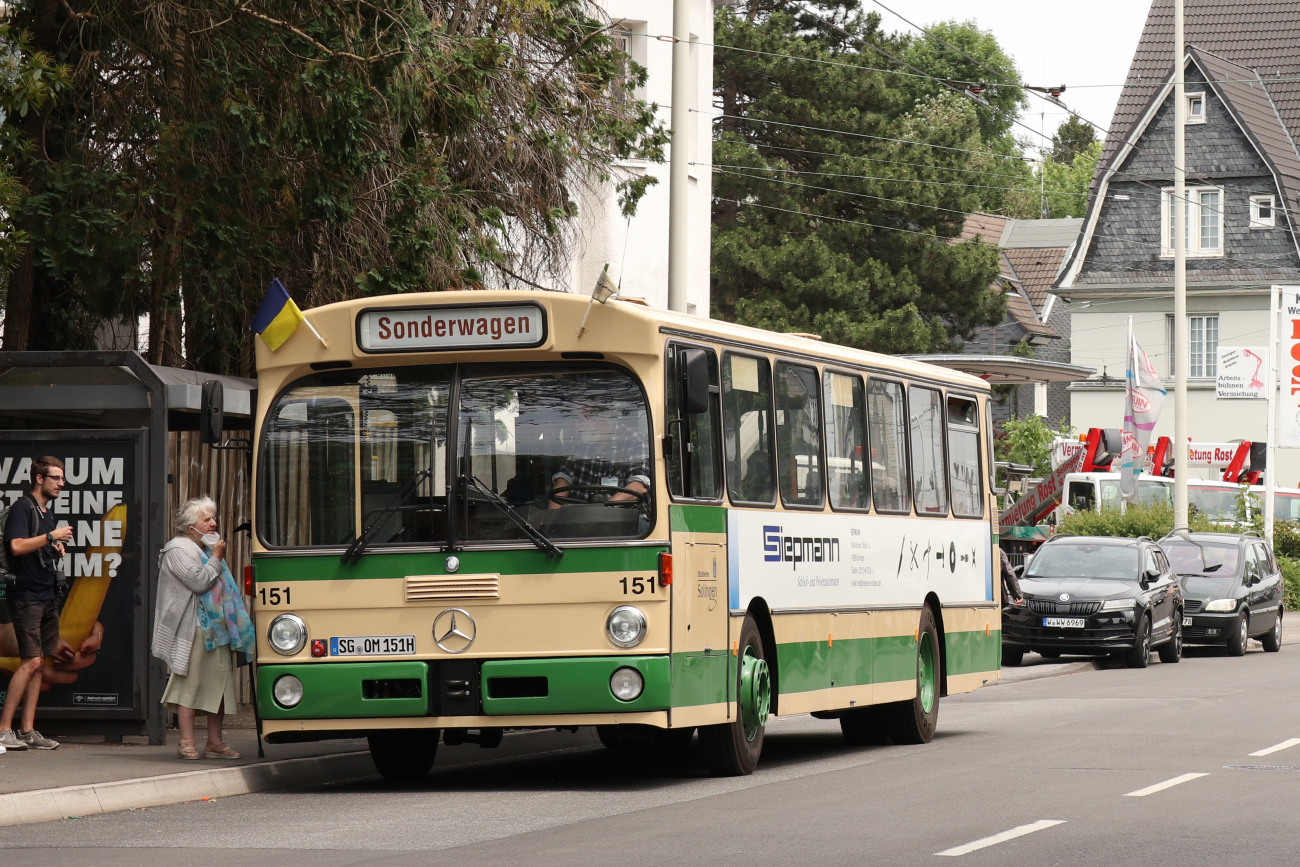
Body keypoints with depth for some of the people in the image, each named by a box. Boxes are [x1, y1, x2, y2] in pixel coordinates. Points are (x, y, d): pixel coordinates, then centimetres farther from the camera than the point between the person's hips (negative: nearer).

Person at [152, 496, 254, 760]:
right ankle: (186, 742, -6)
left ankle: (214, 742, 10)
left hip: (217, 627, 9)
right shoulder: (178, 549, -5)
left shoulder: (208, 548, 23)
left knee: (220, 680, 6)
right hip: (194, 627, -9)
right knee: (190, 681, -8)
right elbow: (199, 581, -18)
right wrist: (217, 559, -8)